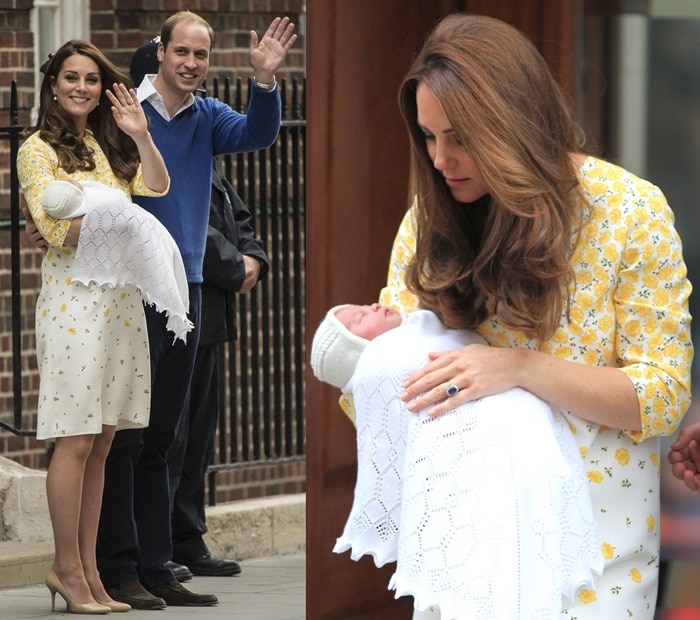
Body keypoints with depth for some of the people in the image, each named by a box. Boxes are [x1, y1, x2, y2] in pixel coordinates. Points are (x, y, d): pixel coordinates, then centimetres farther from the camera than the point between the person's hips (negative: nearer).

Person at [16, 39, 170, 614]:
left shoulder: (110, 147, 19)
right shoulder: (38, 150, 0)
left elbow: (156, 190, 5)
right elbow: (56, 227, -12)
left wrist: (140, 136, -1)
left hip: (123, 298, 6)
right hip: (74, 297, -6)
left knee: (101, 443, 6)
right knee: (75, 441, -7)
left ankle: (89, 572, 9)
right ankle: (67, 568, -1)